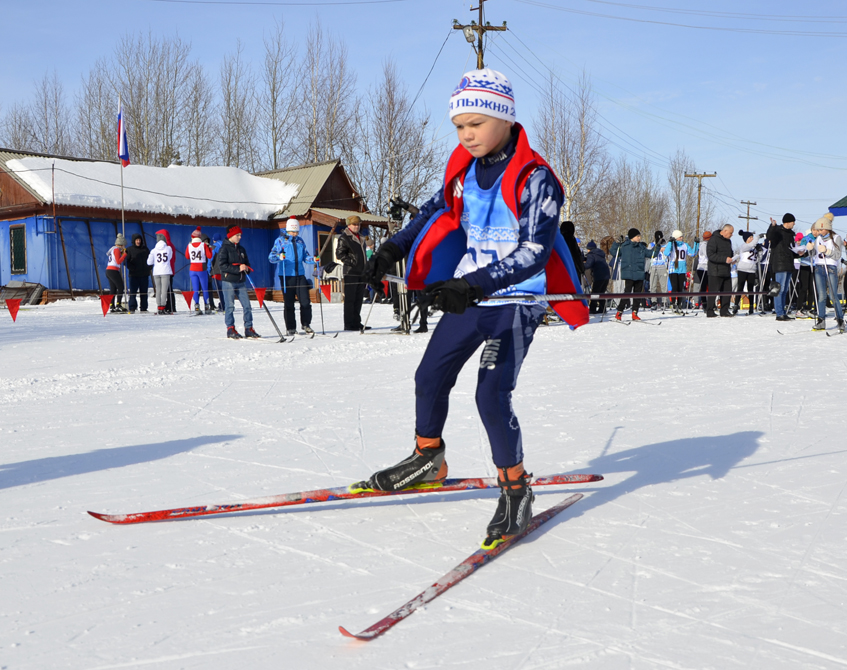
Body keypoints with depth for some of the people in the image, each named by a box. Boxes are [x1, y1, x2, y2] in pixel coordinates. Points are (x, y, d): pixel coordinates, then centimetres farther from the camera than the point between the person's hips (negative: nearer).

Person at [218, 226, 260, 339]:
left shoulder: (241, 249, 17)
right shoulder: (224, 249, -4)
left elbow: (247, 263, 23)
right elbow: (222, 265, -14)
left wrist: (246, 268, -3)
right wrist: (238, 268, -21)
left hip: (241, 282, 6)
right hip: (229, 282, -6)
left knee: (247, 305, 1)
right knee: (230, 306, -3)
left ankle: (248, 329, 7)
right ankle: (230, 329, 4)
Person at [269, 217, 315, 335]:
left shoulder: (300, 241, 15)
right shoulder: (280, 240, 1)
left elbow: (305, 256, 19)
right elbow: (271, 257, -7)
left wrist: (313, 260, -1)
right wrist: (279, 257, -28)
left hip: (300, 275, 4)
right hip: (286, 276, -4)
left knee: (306, 301, -1)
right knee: (289, 303, 0)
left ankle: (306, 324, 14)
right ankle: (290, 328, 8)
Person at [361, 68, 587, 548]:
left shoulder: (534, 178, -17)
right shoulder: (463, 166, 3)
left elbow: (533, 252, -23)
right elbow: (438, 212, 20)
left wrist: (473, 285, -33)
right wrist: (394, 249, 9)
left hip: (517, 299, -7)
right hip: (468, 293, 7)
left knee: (492, 394, -17)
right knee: (430, 377, 13)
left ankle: (516, 489, 2)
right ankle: (427, 460, 36)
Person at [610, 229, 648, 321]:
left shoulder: (642, 247, 13)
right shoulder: (624, 246, 0)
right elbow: (614, 253, 4)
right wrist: (617, 243, -8)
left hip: (639, 275, 5)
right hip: (629, 275, -5)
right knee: (627, 293, -11)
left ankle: (634, 313, 15)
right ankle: (619, 312, -4)